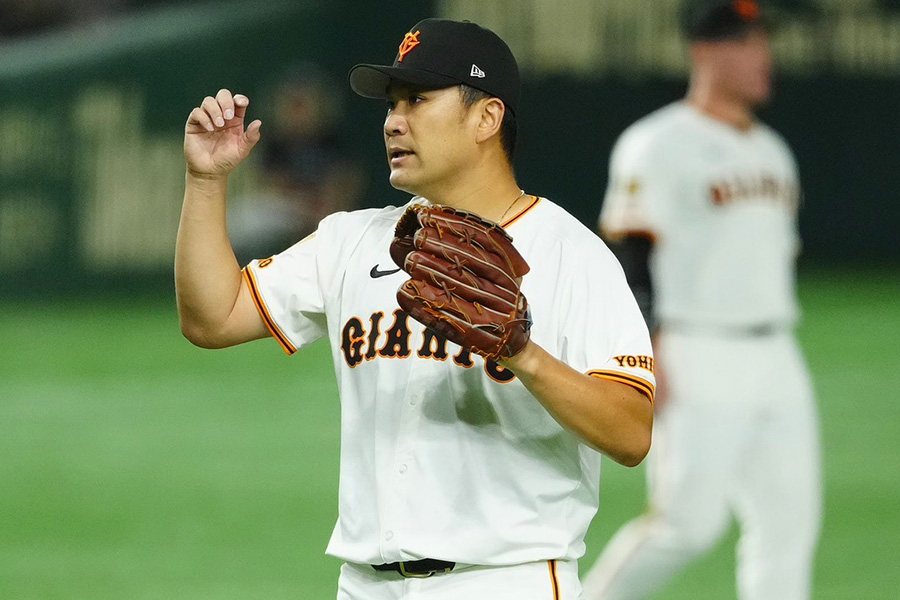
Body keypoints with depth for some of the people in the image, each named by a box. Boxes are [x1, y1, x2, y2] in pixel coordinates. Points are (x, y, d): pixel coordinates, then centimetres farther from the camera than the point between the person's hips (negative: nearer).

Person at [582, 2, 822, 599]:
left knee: (789, 520, 2)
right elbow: (627, 257, -13)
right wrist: (644, 358, -20)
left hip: (776, 363, 8)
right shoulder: (658, 146, -8)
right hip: (695, 364, -8)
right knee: (690, 521, -12)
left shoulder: (772, 152, 17)